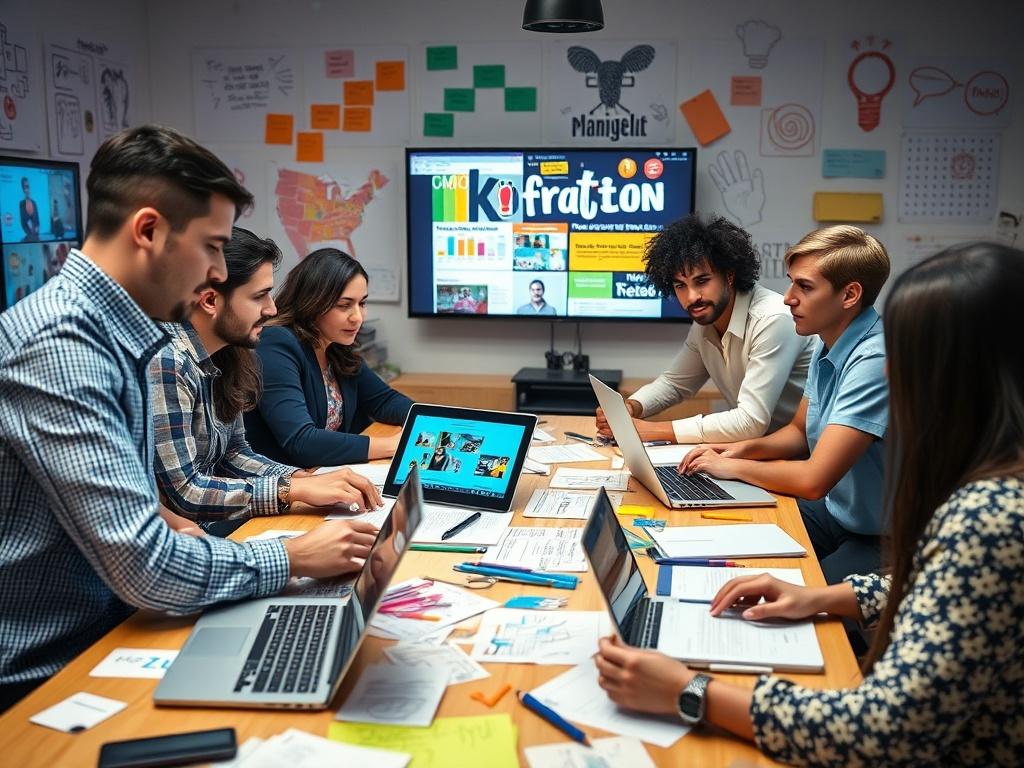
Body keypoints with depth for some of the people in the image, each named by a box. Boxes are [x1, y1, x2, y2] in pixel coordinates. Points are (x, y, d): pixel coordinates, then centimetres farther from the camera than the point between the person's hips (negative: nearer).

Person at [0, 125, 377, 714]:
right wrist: (293, 559, -13)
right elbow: (144, 566, -27)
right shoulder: (60, 345, -24)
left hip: (106, 637, 8)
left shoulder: (111, 333, 6)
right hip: (47, 681, -8)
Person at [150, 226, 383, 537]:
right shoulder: (165, 362, -21)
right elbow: (184, 492, -22)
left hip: (215, 528, 8)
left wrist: (307, 480, -4)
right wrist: (293, 489, -20)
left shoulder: (224, 356, 5)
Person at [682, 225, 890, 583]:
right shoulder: (828, 346, 4)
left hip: (881, 540, -8)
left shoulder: (874, 362, -25)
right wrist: (745, 448, 0)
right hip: (834, 511, 8)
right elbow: (799, 432, 20)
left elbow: (813, 480, -27)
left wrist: (732, 466, -12)